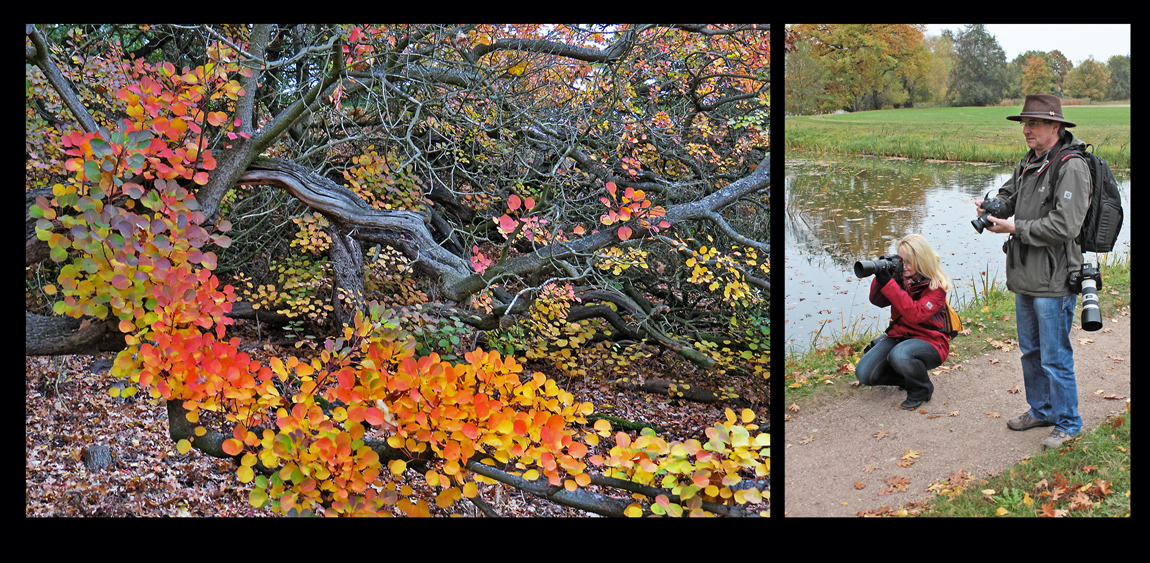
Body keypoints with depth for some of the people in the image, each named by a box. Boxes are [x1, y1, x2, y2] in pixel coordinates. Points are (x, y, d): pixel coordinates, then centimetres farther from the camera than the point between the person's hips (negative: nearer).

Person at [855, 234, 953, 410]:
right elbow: (877, 301, 2)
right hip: (898, 335, 6)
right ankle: (906, 378, 16)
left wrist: (889, 284, -32)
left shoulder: (936, 286, -15)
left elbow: (915, 315, -28)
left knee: (899, 355, -40)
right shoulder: (901, 276, 1)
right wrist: (881, 277, -16)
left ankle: (922, 390, -6)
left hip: (929, 340, -6)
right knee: (864, 374, -14)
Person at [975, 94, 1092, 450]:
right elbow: (1009, 195, 23)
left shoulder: (1072, 168, -17)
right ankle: (1041, 410, 36)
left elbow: (1065, 226, -24)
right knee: (1031, 351, 20)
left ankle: (1068, 423, 15)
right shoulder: (1028, 163, 10)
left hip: (1054, 280, -9)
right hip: (1025, 276, 9)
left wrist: (1015, 228, -19)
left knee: (1055, 357, 0)